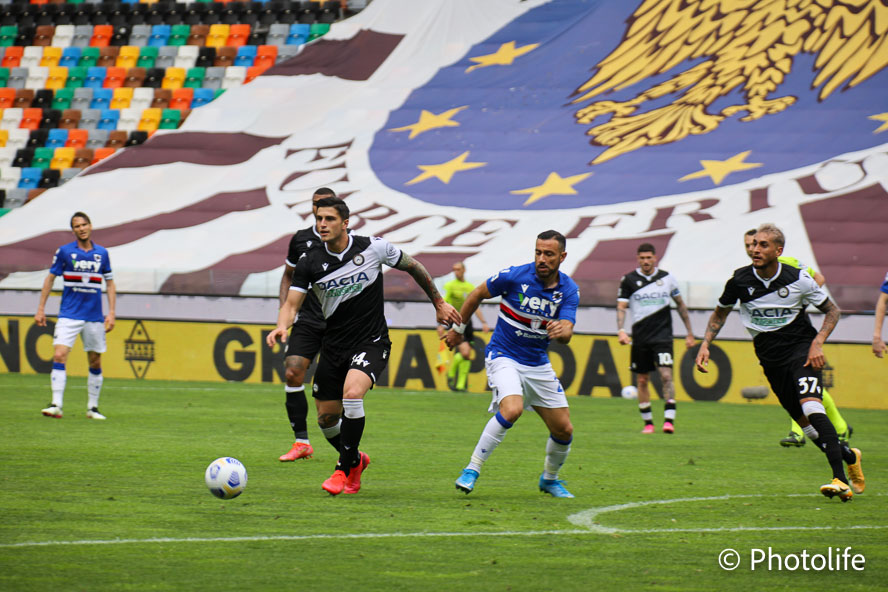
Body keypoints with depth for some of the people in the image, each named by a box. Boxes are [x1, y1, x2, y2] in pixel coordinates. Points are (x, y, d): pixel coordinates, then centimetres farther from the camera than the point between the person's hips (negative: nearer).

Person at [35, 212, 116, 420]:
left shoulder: (102, 253, 5)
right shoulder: (64, 251, -1)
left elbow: (110, 283, 12)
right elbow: (50, 278, 7)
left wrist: (111, 313, 3)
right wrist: (41, 308, 3)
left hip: (95, 317, 2)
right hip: (69, 315, -2)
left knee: (95, 362, 6)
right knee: (59, 356, -16)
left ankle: (92, 407, 18)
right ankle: (56, 405, -17)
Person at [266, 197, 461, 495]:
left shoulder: (373, 248, -10)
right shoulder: (309, 263, -6)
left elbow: (412, 266, 6)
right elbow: (291, 304, -8)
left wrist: (439, 303, 13)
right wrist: (282, 326, -31)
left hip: (371, 343, -4)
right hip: (333, 345, 4)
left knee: (352, 392, -29)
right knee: (327, 416, 6)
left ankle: (344, 470, -14)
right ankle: (355, 459, 38)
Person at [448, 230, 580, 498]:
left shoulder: (569, 290, -6)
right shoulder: (514, 276, -15)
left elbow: (566, 333, -16)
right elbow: (477, 294, 1)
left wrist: (561, 331, -40)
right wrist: (459, 328, 10)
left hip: (538, 365, 4)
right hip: (503, 356, -4)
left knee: (564, 430, 3)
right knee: (512, 409, -31)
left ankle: (550, 478, 31)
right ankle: (472, 470, -20)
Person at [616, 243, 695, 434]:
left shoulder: (667, 277, 5)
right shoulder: (628, 280, 1)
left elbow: (680, 305, 15)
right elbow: (621, 307, -3)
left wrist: (690, 333, 15)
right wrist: (621, 330, -20)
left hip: (663, 334, -1)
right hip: (640, 337, 1)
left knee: (666, 375, -16)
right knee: (642, 380, 5)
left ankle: (669, 419, -18)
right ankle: (648, 422, 16)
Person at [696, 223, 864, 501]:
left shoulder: (799, 279, -11)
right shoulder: (740, 280, -5)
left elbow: (832, 310, 3)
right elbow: (719, 314, 13)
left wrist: (817, 343, -11)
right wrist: (705, 345, 0)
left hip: (801, 347, -3)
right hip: (770, 358, 3)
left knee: (811, 407, -26)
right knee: (805, 423, 1)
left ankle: (840, 480, -29)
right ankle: (849, 456, 29)